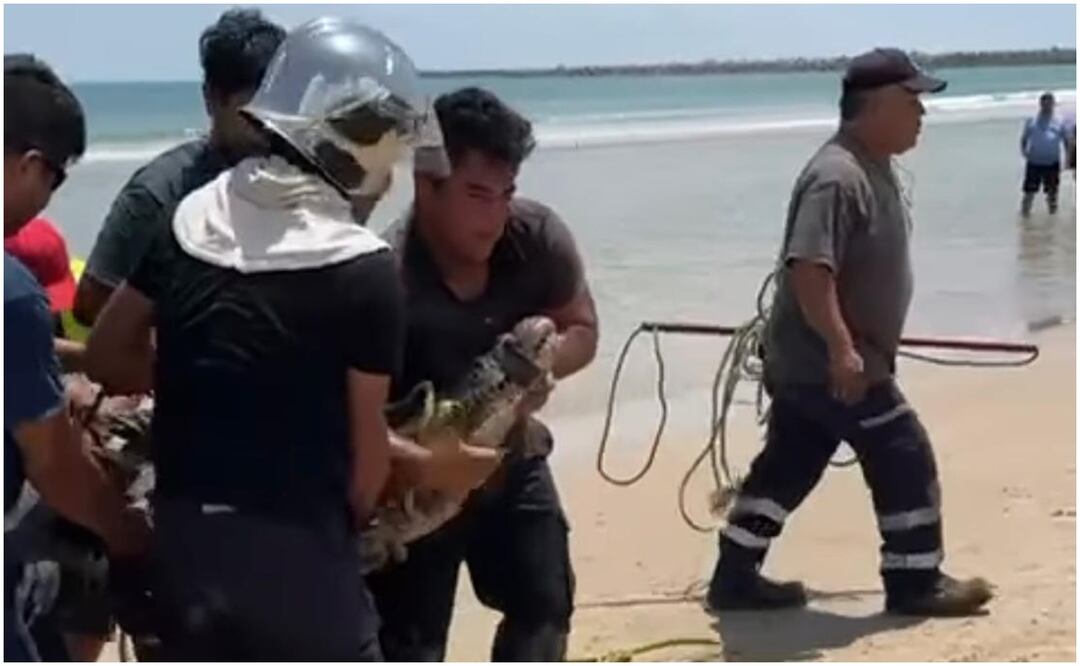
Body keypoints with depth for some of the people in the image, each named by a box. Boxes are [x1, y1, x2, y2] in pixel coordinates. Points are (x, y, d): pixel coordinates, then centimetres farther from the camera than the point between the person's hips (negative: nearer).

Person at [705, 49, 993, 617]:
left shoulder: (874, 169, 12)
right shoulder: (837, 177, -22)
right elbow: (809, 269, -30)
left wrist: (844, 346, 30)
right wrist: (841, 348, -33)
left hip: (806, 359, 10)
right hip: (829, 362, -10)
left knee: (785, 468, 14)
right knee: (905, 460, 0)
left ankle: (735, 579, 21)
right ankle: (916, 581, 13)